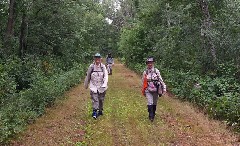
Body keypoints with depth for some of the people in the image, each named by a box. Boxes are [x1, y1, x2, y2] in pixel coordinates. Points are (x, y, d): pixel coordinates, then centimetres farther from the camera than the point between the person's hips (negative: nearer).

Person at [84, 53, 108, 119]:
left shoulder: (103, 67, -5)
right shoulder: (91, 67, -3)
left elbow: (106, 76, -8)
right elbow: (87, 76, 8)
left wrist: (104, 84, -21)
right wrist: (86, 84, 16)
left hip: (101, 86, 1)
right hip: (93, 86, -1)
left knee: (101, 99, 12)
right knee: (94, 99, -11)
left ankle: (100, 111, 29)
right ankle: (94, 112, -12)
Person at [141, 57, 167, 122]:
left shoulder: (156, 71, -4)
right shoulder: (145, 72, 0)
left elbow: (161, 80, -2)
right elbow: (143, 82, 11)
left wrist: (164, 88, -7)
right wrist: (143, 91, 17)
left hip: (155, 90, 0)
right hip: (148, 91, 0)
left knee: (154, 104, 12)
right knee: (150, 103, -12)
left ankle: (153, 114, 30)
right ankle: (150, 116, -5)